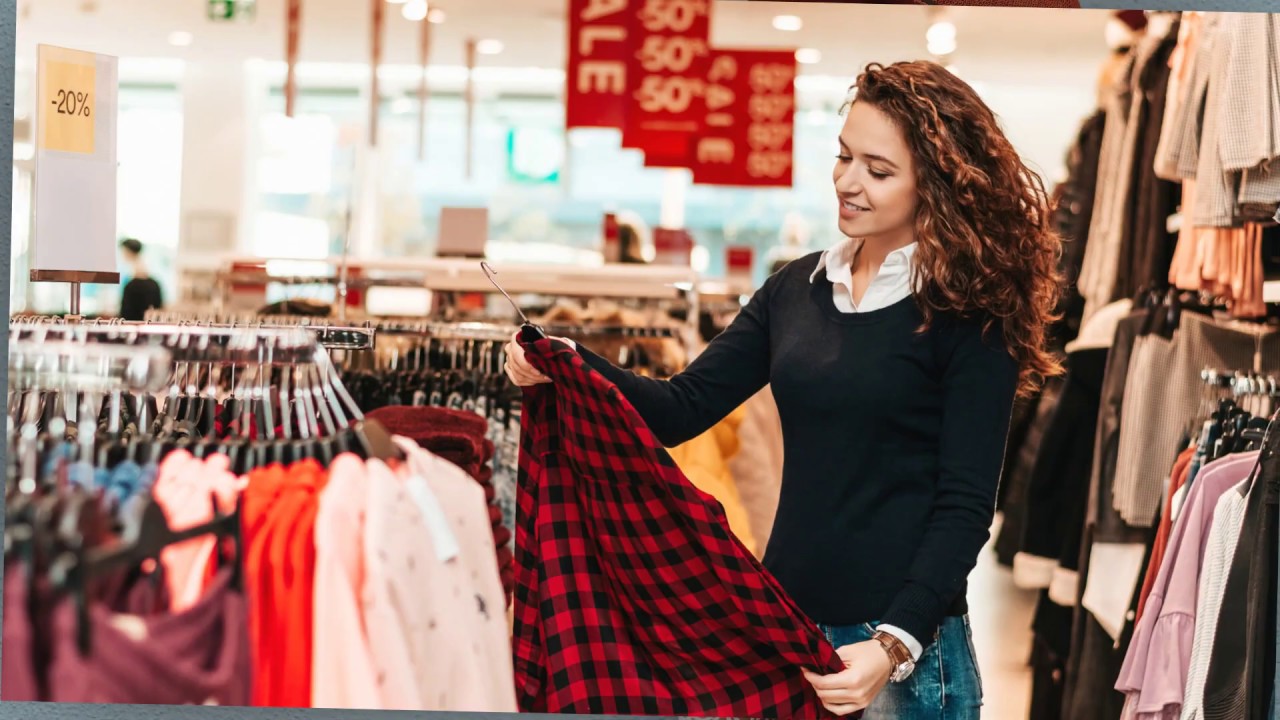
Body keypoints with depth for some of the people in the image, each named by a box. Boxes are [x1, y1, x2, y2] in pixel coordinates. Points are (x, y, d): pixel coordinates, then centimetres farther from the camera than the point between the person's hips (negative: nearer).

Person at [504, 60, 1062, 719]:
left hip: (906, 645, -5)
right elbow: (682, 409, 4)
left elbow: (965, 505, -11)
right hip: (786, 629, 5)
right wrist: (573, 368, -13)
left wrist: (895, 646, -21)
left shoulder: (968, 314, -8)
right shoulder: (798, 288, 7)